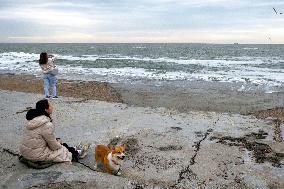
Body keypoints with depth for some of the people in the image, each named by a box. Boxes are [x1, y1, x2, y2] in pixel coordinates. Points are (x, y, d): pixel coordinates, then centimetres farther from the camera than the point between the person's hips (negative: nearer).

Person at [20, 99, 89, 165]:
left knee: (59, 143, 18)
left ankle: (75, 151, 30)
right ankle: (76, 154, 30)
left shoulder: (33, 119, 4)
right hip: (35, 155, -9)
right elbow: (54, 146, -15)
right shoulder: (47, 125, -25)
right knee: (63, 150, 8)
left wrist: (58, 141, 13)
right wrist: (61, 145, 5)